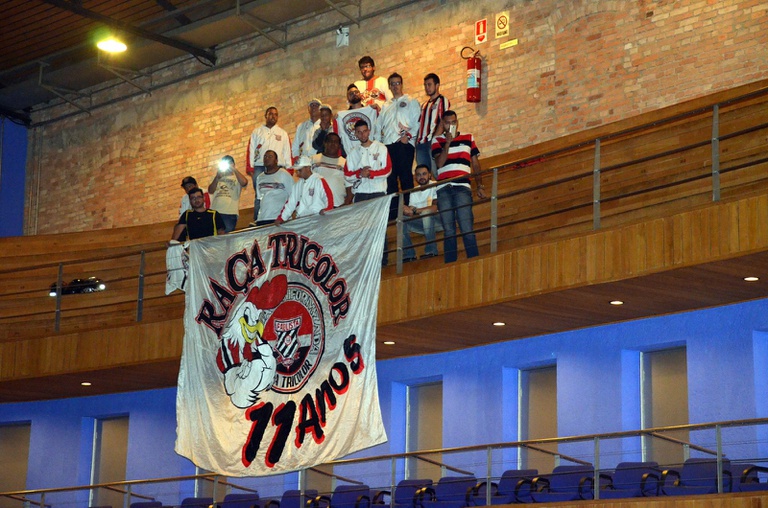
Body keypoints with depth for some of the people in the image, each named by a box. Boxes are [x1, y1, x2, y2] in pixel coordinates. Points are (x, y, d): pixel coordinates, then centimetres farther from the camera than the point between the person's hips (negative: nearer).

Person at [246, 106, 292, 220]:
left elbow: (287, 153, 12)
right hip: (259, 168, 0)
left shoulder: (283, 134, 16)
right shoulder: (257, 132, 14)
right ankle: (257, 222, -2)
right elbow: (251, 150, 9)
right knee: (259, 196, -4)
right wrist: (250, 168, -1)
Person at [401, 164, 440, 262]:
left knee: (426, 213, -36)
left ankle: (431, 250, -27)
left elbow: (436, 207, -24)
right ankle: (409, 254, -11)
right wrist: (408, 210, -23)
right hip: (423, 223, 6)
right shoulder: (414, 191, 9)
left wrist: (415, 210, -25)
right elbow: (411, 213, 2)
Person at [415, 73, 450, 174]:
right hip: (421, 143, 7)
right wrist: (416, 140, 7)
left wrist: (434, 139, -17)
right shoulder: (424, 105, 24)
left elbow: (443, 122, -8)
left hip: (433, 143, -7)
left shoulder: (442, 101, 2)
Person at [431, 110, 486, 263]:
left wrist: (480, 186, 9)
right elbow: (439, 163, -1)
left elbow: (475, 164, 16)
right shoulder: (437, 141, 14)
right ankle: (450, 266, 2)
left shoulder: (468, 138, 17)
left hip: (462, 187, -1)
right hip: (443, 190, 1)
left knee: (467, 228, -12)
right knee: (448, 231, 1)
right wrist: (448, 142, -6)